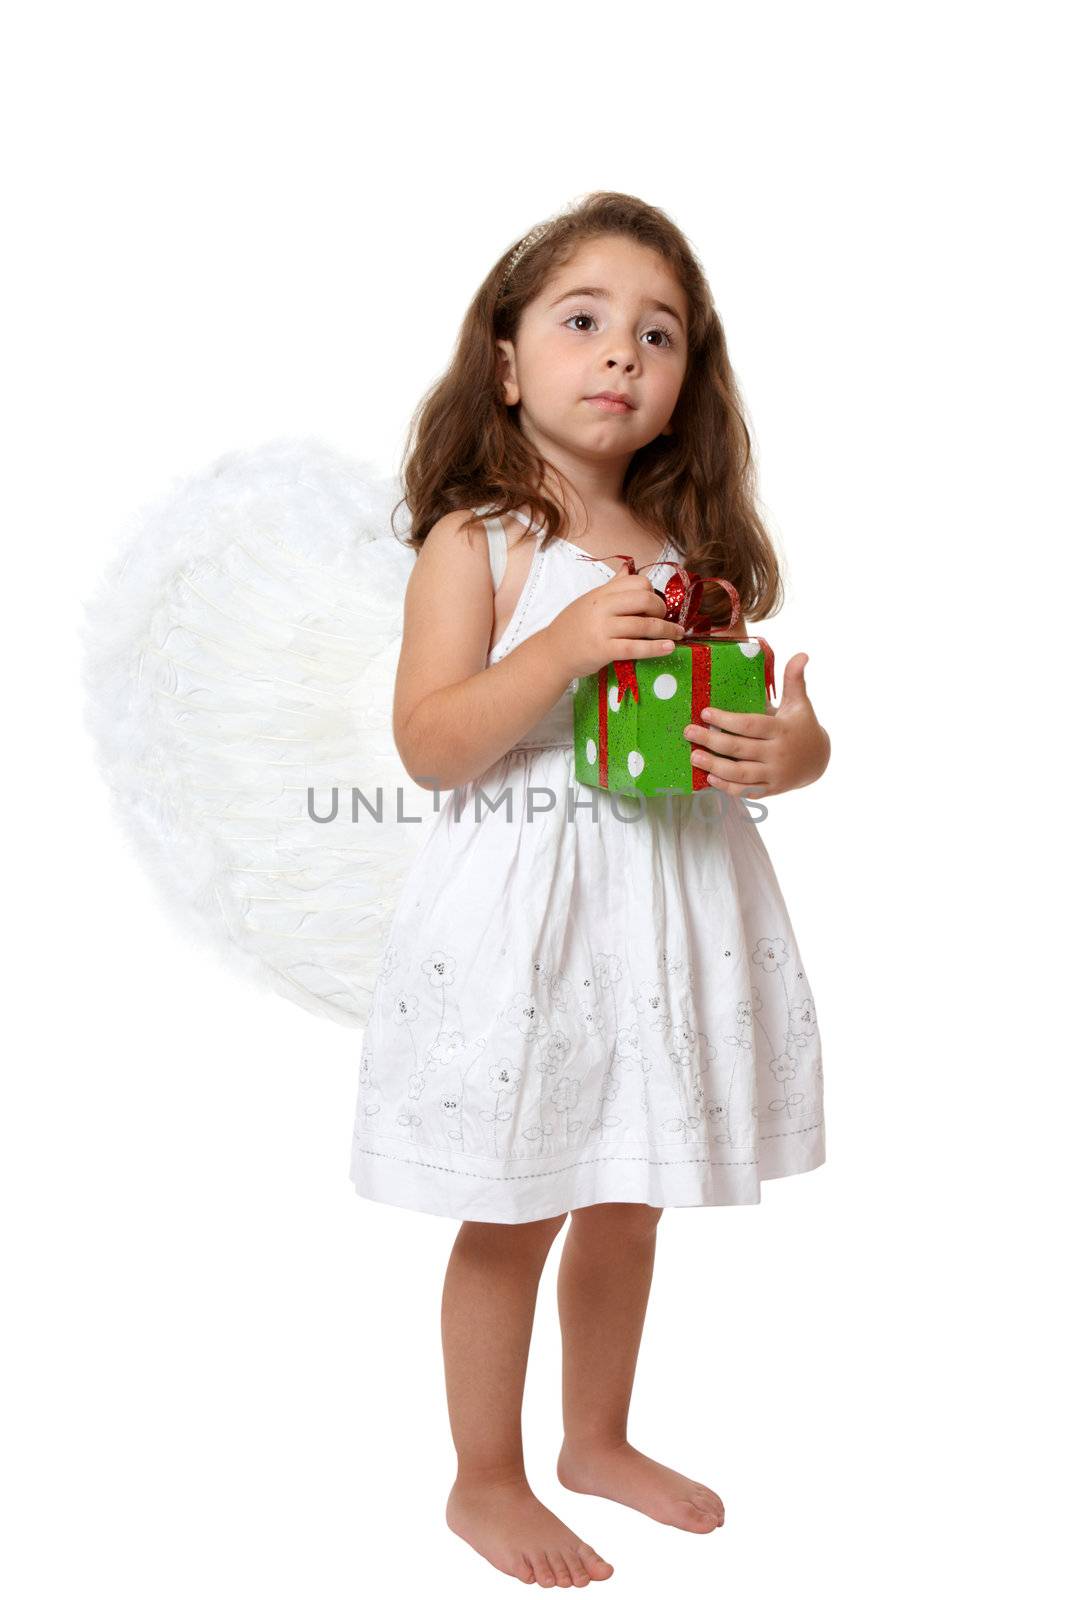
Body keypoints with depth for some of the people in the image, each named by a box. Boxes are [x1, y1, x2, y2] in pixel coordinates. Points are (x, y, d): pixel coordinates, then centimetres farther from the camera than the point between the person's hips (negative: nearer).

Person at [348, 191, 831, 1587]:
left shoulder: (693, 550, 8)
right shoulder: (475, 543, -7)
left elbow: (769, 726, 13)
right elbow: (429, 746, -15)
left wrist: (791, 752, -11)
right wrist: (563, 647, -26)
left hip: (675, 911, 5)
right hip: (526, 918, -5)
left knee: (628, 1202, 18)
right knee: (516, 1214, 7)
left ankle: (599, 1440, 41)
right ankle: (486, 1481, 30)